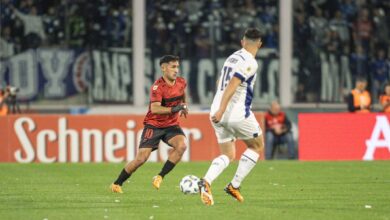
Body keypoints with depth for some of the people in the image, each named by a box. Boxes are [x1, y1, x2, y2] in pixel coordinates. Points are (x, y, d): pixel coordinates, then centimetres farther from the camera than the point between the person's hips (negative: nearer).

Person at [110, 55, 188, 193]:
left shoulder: (181, 82, -2)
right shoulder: (157, 87, -21)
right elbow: (154, 109, -34)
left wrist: (184, 106, 25)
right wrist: (173, 109, -42)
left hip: (171, 125, 5)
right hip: (154, 125, -5)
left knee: (182, 146, -25)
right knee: (141, 158, -11)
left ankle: (160, 177, -13)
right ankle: (117, 184, 8)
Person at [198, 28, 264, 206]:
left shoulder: (232, 58, 15)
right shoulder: (250, 63, -11)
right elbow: (232, 86, -22)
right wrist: (221, 110, -27)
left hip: (219, 114, 8)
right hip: (238, 114, -7)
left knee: (228, 155, 14)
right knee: (257, 146, 15)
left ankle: (206, 181, -15)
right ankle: (234, 186, 6)